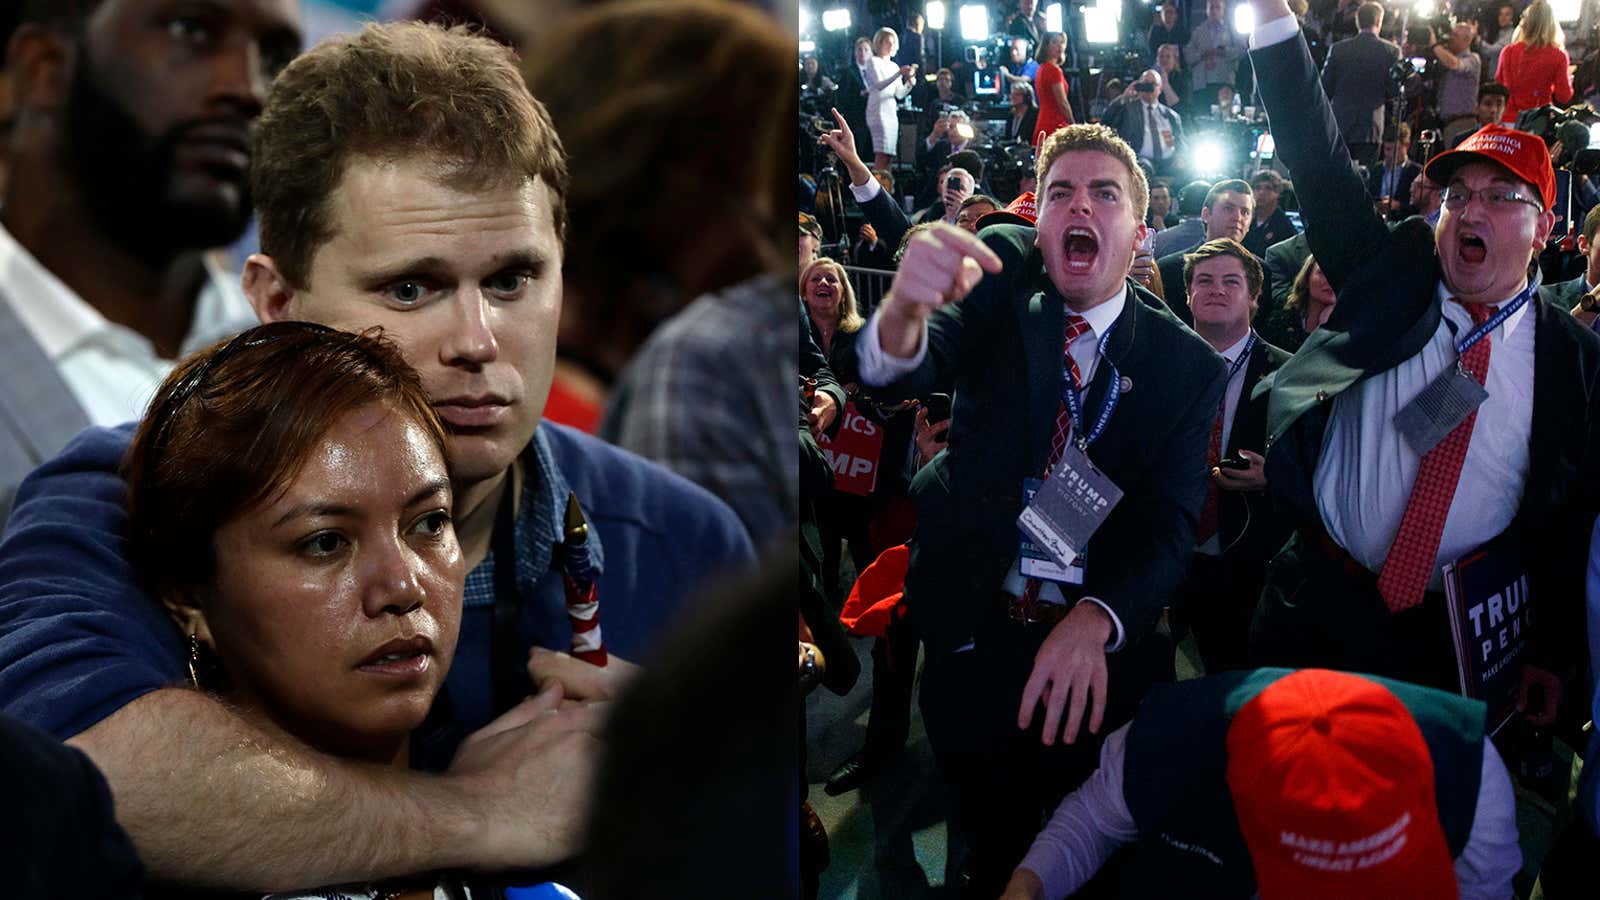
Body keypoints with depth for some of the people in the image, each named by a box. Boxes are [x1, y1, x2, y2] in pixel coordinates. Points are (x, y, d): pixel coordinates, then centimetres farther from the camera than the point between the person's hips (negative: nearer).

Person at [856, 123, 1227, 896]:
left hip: (1104, 651, 0)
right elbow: (904, 372, -23)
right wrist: (903, 313, -48)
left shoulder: (1187, 364, -3)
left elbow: (1169, 527, -10)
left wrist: (1096, 621, -29)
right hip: (975, 628, 0)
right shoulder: (1001, 274, -5)